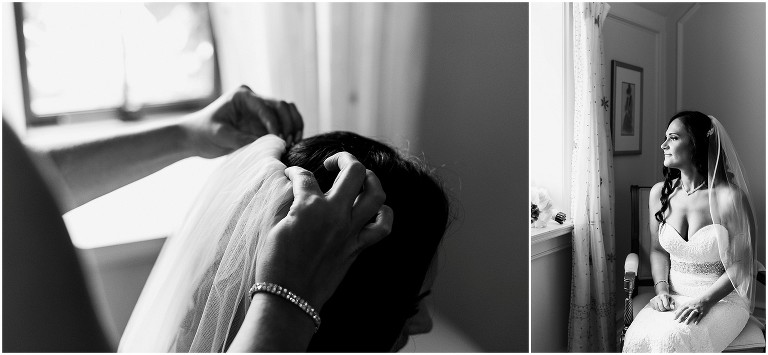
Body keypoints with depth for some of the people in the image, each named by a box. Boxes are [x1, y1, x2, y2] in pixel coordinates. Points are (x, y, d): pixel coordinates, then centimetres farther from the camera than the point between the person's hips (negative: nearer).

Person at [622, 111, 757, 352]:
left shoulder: (729, 197, -13)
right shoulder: (660, 193, 3)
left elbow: (741, 264, -7)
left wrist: (704, 301, -17)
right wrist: (662, 290, -4)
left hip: (722, 298, -4)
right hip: (674, 296, 4)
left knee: (673, 339, -32)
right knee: (638, 338, -25)